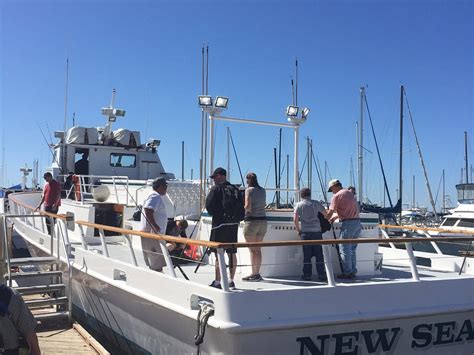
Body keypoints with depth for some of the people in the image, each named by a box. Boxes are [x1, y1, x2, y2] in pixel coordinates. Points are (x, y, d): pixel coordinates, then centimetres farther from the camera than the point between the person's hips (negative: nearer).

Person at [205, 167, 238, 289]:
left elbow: (208, 205, -8)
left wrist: (214, 214, 9)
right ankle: (231, 281, 17)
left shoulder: (216, 188, -8)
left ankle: (217, 282, -1)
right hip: (234, 224, 6)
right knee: (232, 253, 10)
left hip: (220, 224, -6)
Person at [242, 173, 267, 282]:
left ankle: (254, 274, -2)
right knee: (258, 248, 11)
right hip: (263, 220, 6)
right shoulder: (263, 190, 10)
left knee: (252, 249, -2)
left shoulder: (249, 190, -9)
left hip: (251, 220, -6)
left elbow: (248, 206, -18)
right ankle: (257, 273, 14)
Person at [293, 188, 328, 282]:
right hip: (317, 231, 0)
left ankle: (307, 275, 5)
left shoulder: (299, 205, 5)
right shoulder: (316, 203, 6)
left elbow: (295, 219, -3)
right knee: (319, 254, 4)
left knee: (307, 255, 4)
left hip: (305, 232, 0)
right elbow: (325, 214, 12)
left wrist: (298, 230, 8)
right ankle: (321, 275, 5)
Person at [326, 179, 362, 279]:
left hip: (348, 223, -8)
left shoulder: (337, 196, -6)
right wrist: (335, 216, 30)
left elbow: (330, 212, -6)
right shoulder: (350, 193, 18)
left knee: (345, 250, 1)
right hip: (357, 222, 8)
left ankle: (347, 273, 3)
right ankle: (353, 272, 19)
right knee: (352, 249, 16)